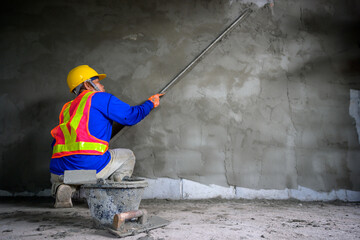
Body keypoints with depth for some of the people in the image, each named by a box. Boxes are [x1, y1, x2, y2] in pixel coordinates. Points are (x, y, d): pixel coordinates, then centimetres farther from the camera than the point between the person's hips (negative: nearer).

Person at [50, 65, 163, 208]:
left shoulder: (67, 108, 22)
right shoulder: (101, 98, 3)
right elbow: (131, 116, 6)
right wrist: (150, 103, 22)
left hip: (59, 171, 6)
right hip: (90, 166, -5)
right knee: (128, 156, 19)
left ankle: (62, 188, 7)